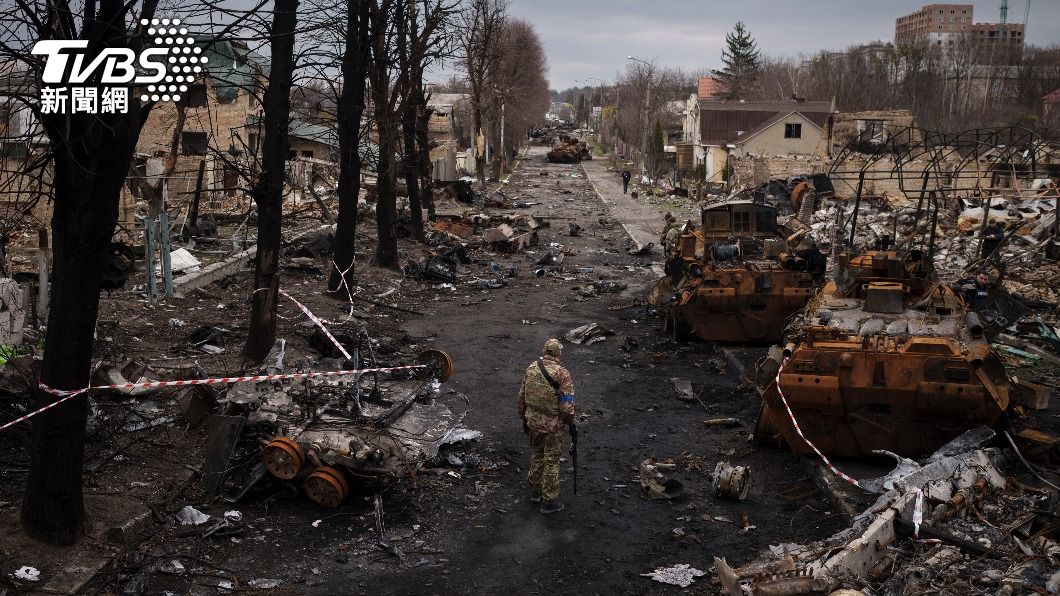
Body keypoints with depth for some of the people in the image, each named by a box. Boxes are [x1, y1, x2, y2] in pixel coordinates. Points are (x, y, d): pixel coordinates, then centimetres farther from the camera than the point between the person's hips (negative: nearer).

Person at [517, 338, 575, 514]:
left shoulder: (531, 368, -2)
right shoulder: (562, 374, -20)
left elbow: (522, 396, 6)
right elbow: (567, 405, -20)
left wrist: (524, 419, 18)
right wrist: (570, 422, -2)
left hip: (533, 421, 5)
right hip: (552, 425, -5)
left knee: (537, 455, 25)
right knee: (551, 461, 8)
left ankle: (536, 491, 38)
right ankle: (549, 501, 17)